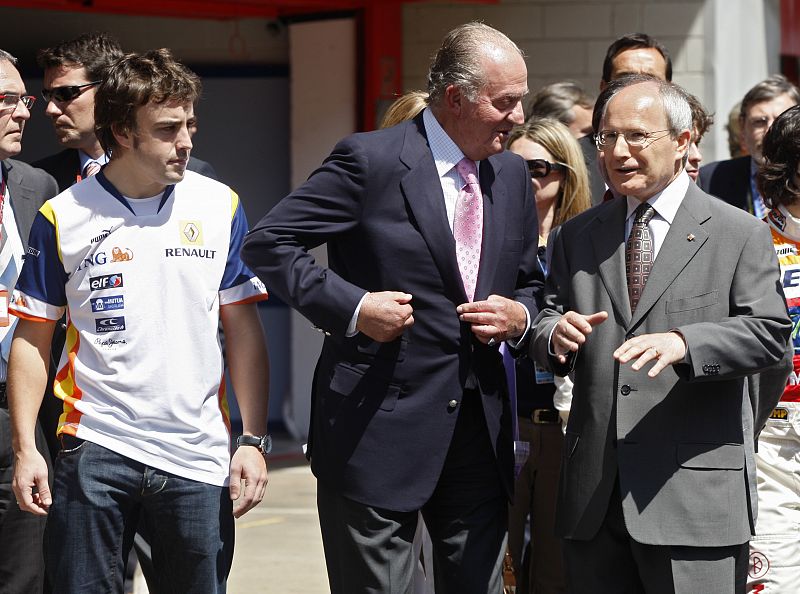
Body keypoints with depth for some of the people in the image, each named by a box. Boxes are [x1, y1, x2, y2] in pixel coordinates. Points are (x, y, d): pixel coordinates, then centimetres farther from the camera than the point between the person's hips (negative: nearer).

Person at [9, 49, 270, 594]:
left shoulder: (219, 207, 5)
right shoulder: (64, 217, 1)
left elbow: (243, 330, 7)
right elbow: (33, 338, 5)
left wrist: (254, 440, 0)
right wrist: (25, 447, -2)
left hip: (197, 457, 1)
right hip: (96, 450, -1)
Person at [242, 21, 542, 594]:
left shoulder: (512, 175, 10)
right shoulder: (370, 159, -9)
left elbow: (529, 283, 23)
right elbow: (267, 243, -9)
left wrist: (520, 317, 0)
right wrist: (351, 307, -17)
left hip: (480, 432, 6)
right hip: (381, 428, -6)